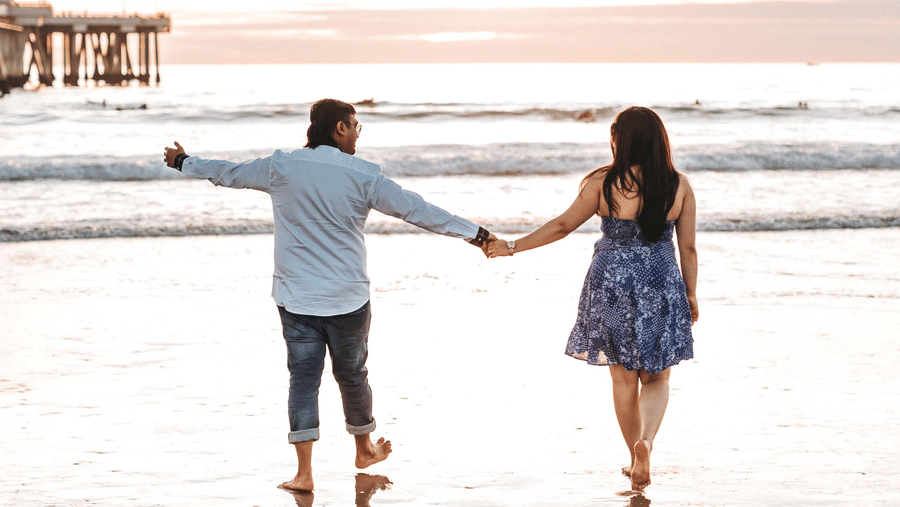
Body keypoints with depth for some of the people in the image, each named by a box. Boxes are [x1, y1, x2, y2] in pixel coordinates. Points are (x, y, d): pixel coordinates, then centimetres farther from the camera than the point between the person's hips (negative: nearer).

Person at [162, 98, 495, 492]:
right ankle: (364, 449, 36)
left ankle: (304, 473, -4)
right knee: (352, 375, 16)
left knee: (303, 379, 2)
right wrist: (474, 234, -2)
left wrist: (183, 162, 32)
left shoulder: (281, 168, -1)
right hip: (348, 298, -1)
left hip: (295, 299, 1)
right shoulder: (363, 176, -7)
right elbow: (416, 210, -7)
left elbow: (227, 173, 13)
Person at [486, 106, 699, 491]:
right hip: (660, 287, 1)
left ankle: (636, 461, 20)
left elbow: (563, 225, -6)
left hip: (611, 285, -1)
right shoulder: (679, 185, -5)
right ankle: (645, 440, -15)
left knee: (624, 378, 13)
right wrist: (691, 295, 12)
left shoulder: (602, 182, -10)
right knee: (656, 378, 12)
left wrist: (512, 247, 6)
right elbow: (688, 247, 0)